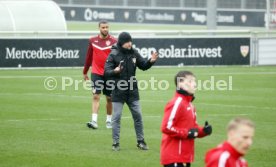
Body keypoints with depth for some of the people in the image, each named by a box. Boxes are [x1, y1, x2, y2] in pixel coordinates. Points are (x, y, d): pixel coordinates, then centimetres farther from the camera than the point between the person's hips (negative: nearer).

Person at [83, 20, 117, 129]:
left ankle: (109, 120, 22)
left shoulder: (113, 41, -2)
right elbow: (89, 57, 13)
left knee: (109, 98, 9)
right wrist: (85, 72, 16)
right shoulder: (93, 41, 4)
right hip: (96, 73, 0)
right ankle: (94, 121, -15)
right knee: (96, 96, -9)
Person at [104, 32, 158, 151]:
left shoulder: (134, 53, 2)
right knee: (116, 117, 0)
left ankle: (140, 141, 20)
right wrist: (115, 71, -36)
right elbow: (106, 71, -16)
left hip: (132, 91, 4)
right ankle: (116, 143, 9)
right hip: (118, 91, -4)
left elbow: (143, 66, 11)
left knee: (138, 116, 8)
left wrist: (151, 61, -9)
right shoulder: (114, 55, -12)